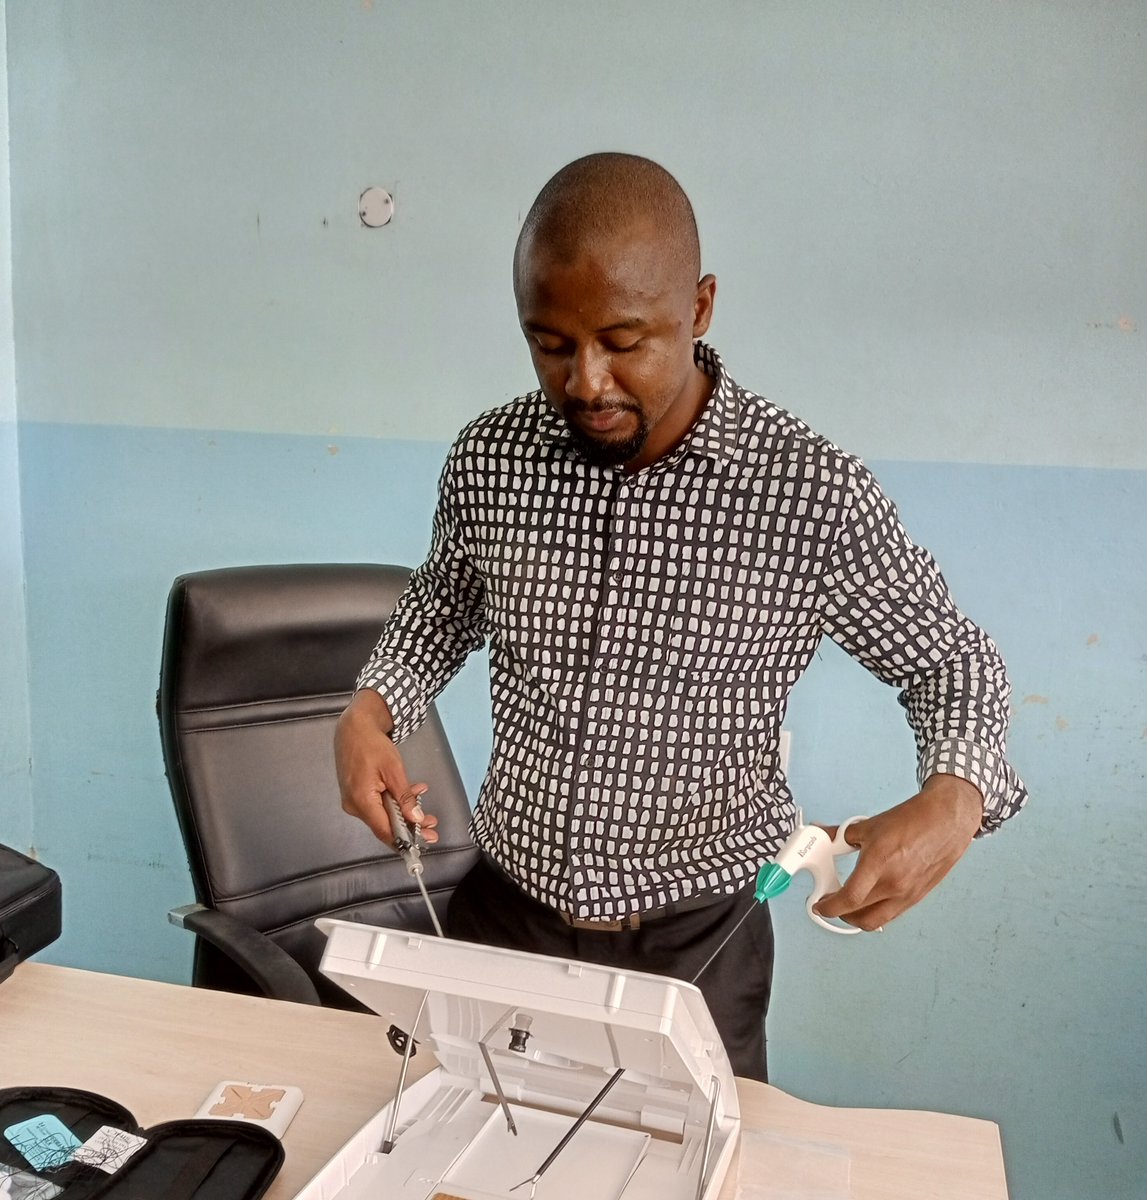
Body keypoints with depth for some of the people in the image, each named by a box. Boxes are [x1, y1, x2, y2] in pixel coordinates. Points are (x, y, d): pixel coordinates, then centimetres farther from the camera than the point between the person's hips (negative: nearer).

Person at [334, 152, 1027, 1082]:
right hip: (503, 912, 3)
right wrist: (371, 711, -8)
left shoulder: (812, 494, -19)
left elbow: (951, 662, -5)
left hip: (696, 942, -2)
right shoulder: (489, 460, -10)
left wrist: (954, 798, -24)